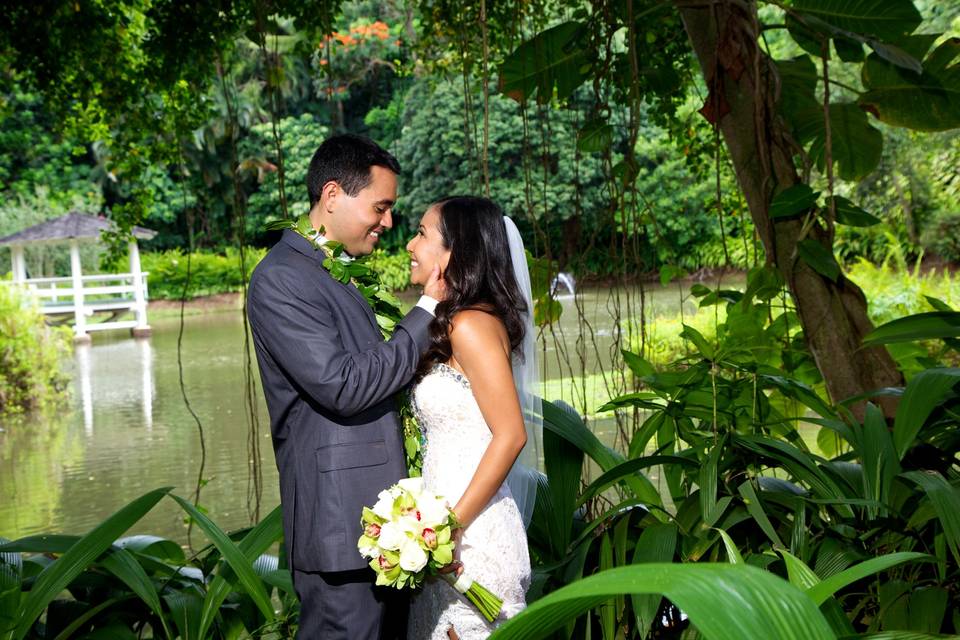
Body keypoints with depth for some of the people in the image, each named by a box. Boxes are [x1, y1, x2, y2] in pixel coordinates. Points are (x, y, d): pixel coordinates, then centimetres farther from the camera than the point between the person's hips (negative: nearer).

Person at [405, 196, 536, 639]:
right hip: (449, 520, 9)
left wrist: (452, 524, -19)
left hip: (472, 533, -9)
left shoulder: (472, 324, -14)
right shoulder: (452, 325, 13)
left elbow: (511, 435, -19)